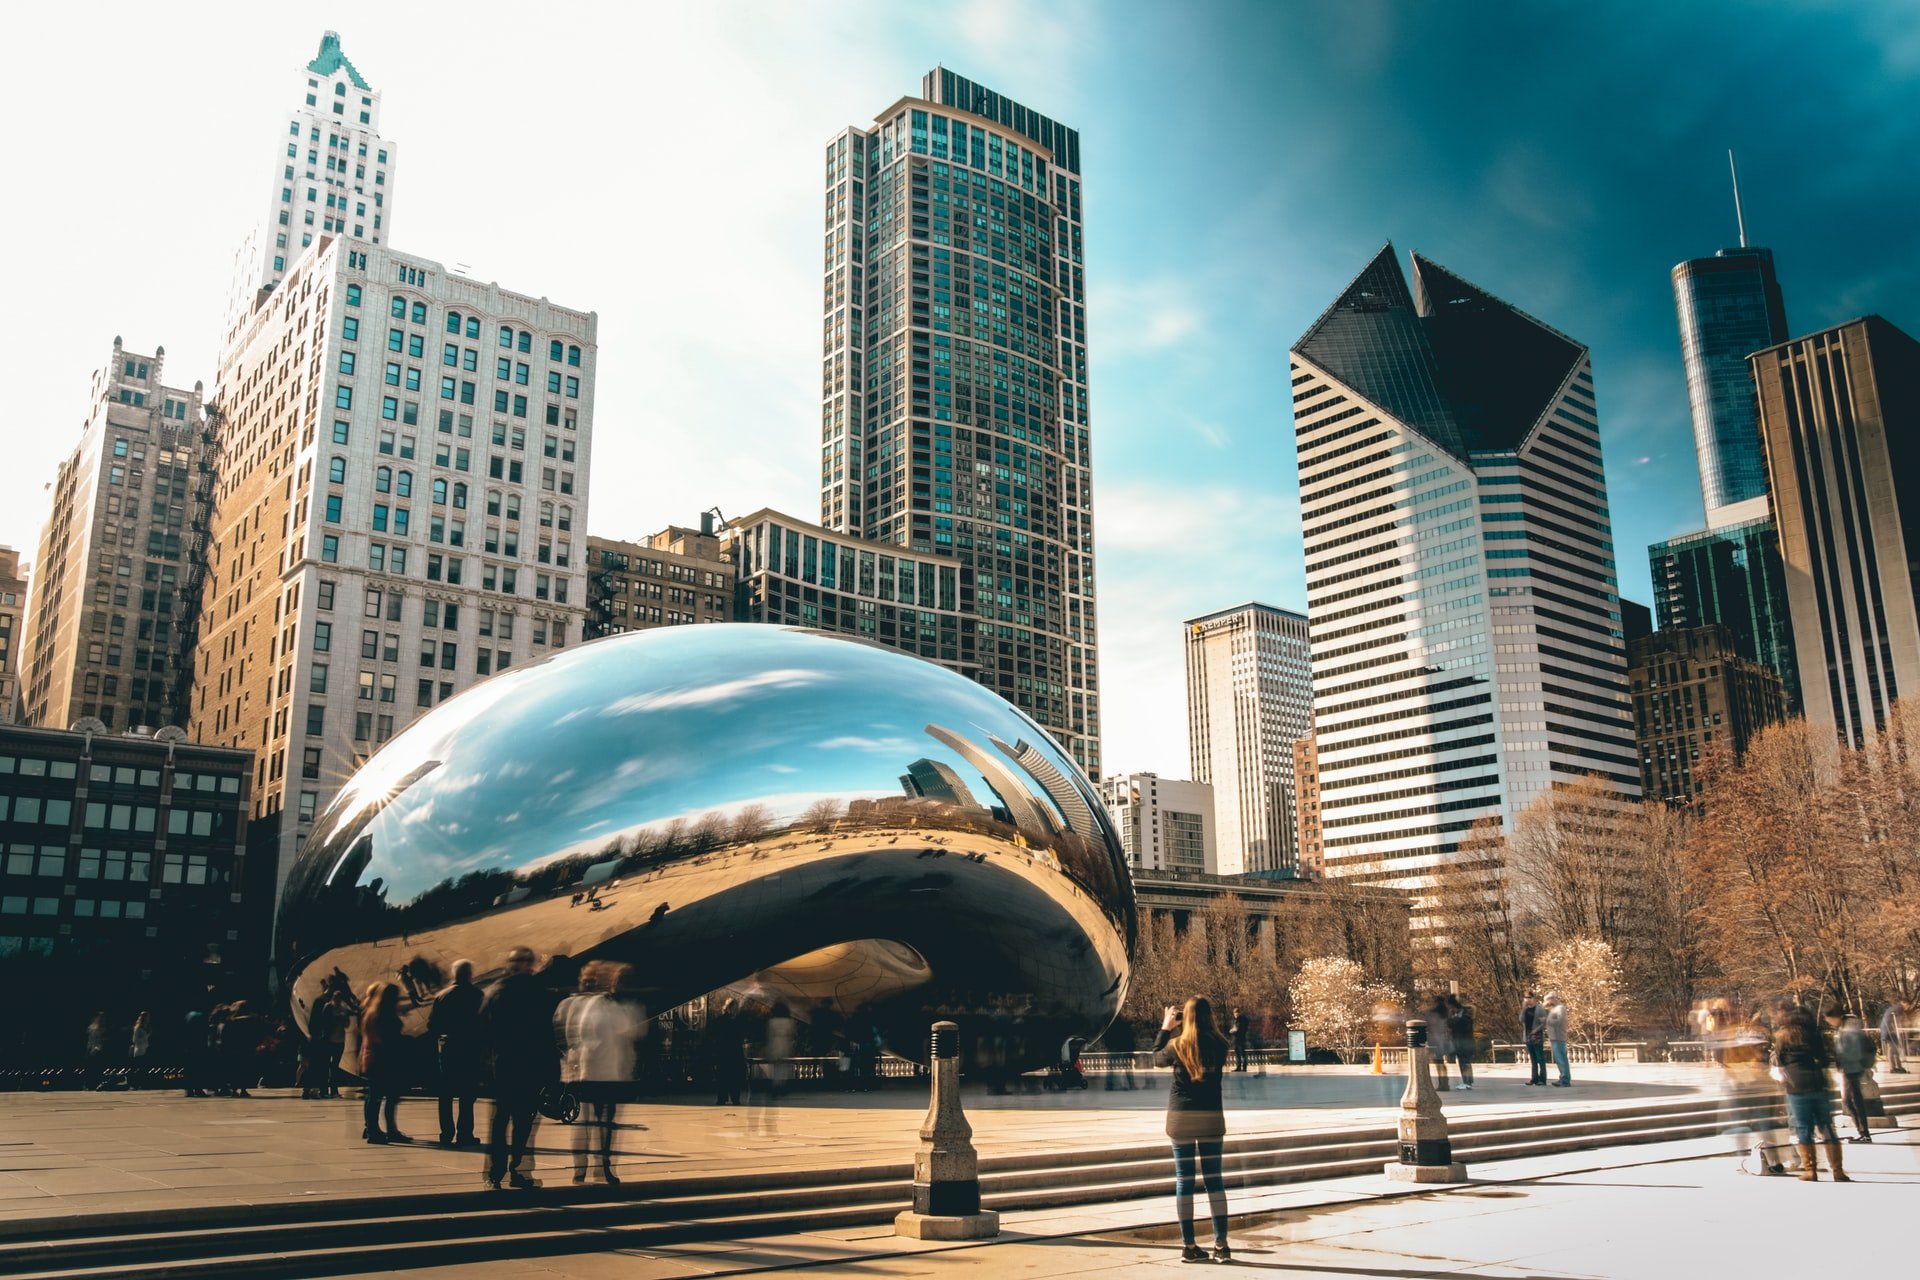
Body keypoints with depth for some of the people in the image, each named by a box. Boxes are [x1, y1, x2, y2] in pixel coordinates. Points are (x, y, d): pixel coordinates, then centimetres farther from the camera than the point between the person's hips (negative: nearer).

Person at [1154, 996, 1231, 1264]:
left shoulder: (1176, 1045, -8)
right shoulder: (1219, 1045, -6)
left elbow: (1157, 1058, 12)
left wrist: (1165, 1029, 19)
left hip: (1181, 1117, -1)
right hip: (1211, 1117, 1)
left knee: (1184, 1181, 5)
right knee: (1214, 1180, 7)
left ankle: (1189, 1246, 7)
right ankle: (1221, 1245, 5)